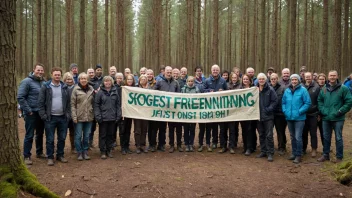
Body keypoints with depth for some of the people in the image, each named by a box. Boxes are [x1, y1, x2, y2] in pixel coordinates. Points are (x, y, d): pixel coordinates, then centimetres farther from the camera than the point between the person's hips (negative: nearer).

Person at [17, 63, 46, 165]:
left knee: (40, 134, 16)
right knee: (29, 135, 1)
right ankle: (27, 156, 10)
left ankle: (39, 152, 30)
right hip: (31, 113, -6)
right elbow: (20, 97, -14)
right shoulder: (27, 81, -10)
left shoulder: (44, 82, 7)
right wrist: (28, 110, -15)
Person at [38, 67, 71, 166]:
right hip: (50, 117, -3)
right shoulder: (46, 87, -2)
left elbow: (68, 102, 11)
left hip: (63, 117, 3)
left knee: (62, 138, 11)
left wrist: (68, 113, 3)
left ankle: (60, 155, 25)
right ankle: (50, 157, 15)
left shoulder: (64, 87, 8)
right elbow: (41, 102, -4)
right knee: (50, 139, 4)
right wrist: (43, 115, -10)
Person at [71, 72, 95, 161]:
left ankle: (85, 152, 21)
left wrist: (94, 114, 4)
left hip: (89, 116, 3)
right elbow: (72, 104, -5)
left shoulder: (91, 89, 7)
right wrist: (74, 116, -10)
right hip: (79, 117, -3)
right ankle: (79, 152, 15)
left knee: (87, 136, 10)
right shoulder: (76, 89, -4)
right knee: (78, 136, 3)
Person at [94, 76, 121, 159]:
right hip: (103, 118, -3)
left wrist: (118, 115, 3)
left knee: (110, 135, 11)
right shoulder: (100, 92, -3)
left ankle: (109, 150, 23)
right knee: (103, 135, 5)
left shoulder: (115, 92, 6)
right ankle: (102, 151, 14)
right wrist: (98, 116, -12)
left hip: (112, 118, 3)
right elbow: (96, 105, -5)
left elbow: (118, 104, 9)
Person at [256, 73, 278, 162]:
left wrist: (268, 109, -14)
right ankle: (263, 151, 23)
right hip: (258, 116, 4)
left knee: (269, 135, -3)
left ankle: (270, 153, 3)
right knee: (261, 135, 13)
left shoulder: (270, 89, -5)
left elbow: (275, 101, -7)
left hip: (268, 116, -4)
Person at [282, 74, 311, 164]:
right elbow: (283, 102, 14)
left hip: (299, 118, -5)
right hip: (289, 117, 5)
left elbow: (307, 102, -9)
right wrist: (285, 111, 0)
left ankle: (298, 155, 5)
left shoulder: (303, 90, -7)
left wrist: (299, 111, -15)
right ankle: (294, 153, 27)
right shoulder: (287, 90, 7)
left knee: (298, 137, -6)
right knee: (292, 137, 15)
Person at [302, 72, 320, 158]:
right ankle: (303, 148, 23)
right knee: (304, 132, 11)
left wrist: (319, 113, -6)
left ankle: (314, 150, 14)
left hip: (313, 114, -2)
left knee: (313, 133, 5)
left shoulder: (316, 87, -3)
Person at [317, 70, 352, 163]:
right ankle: (325, 155, 26)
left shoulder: (343, 88, -5)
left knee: (338, 138, 4)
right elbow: (319, 101, 14)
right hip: (326, 118, 4)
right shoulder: (324, 89, 8)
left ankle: (339, 157, 15)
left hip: (338, 119, -4)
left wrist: (339, 112, -13)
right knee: (326, 138, 13)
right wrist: (323, 111, -1)